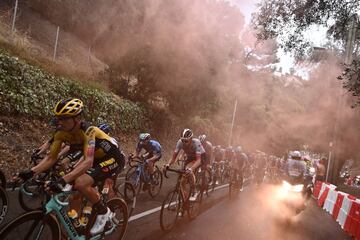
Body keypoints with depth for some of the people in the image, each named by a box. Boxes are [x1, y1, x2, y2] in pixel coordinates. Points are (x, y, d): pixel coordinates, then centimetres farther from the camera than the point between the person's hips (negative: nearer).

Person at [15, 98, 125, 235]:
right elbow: (52, 158, -8)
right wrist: (31, 172, -23)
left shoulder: (88, 131, -32)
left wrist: (63, 180, -51)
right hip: (96, 158, 8)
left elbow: (88, 162, -42)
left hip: (113, 159, -8)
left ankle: (104, 212, -2)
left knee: (80, 183, -25)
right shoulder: (61, 132, -11)